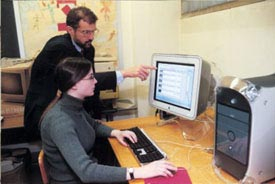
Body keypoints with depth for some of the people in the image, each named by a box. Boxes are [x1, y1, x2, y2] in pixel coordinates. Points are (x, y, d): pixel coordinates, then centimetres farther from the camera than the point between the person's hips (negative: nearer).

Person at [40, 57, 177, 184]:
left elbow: (94, 125, 18)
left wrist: (116, 133, 0)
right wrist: (139, 172, -38)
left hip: (88, 173, 7)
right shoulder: (60, 121, -29)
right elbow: (85, 171, -36)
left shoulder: (75, 105, -2)